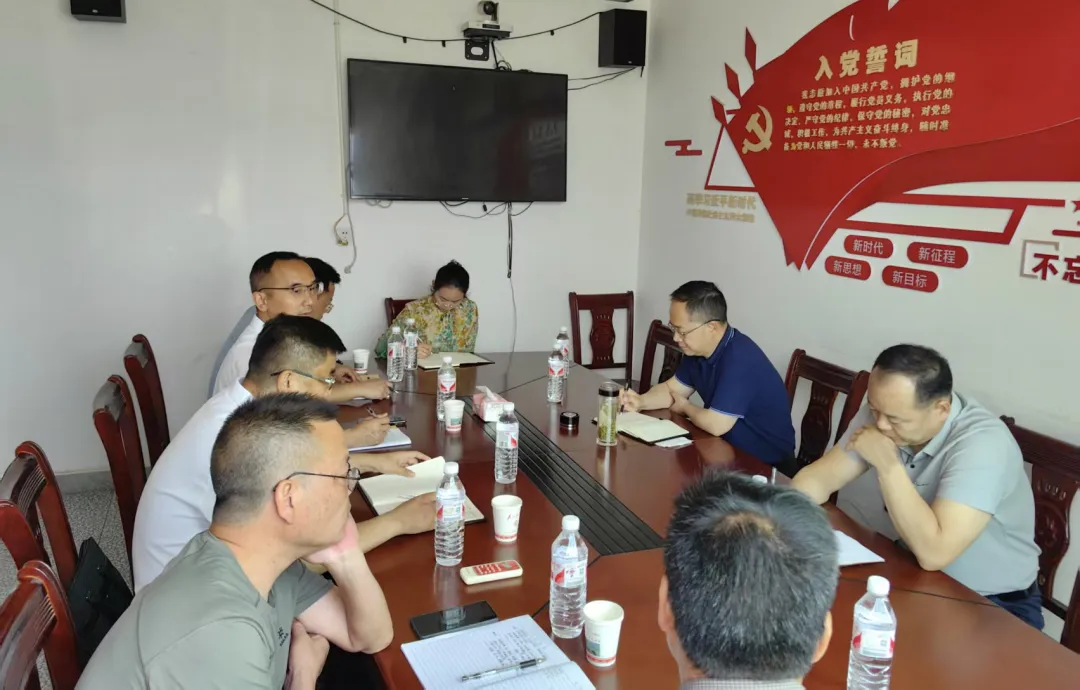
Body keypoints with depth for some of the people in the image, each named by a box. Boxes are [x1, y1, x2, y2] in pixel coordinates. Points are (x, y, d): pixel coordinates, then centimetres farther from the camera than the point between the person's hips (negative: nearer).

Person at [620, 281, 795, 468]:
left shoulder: (740, 359, -30)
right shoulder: (698, 349, -1)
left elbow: (715, 424, -32)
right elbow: (672, 388, 12)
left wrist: (685, 407, -10)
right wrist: (640, 401, -8)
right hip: (731, 449, 8)